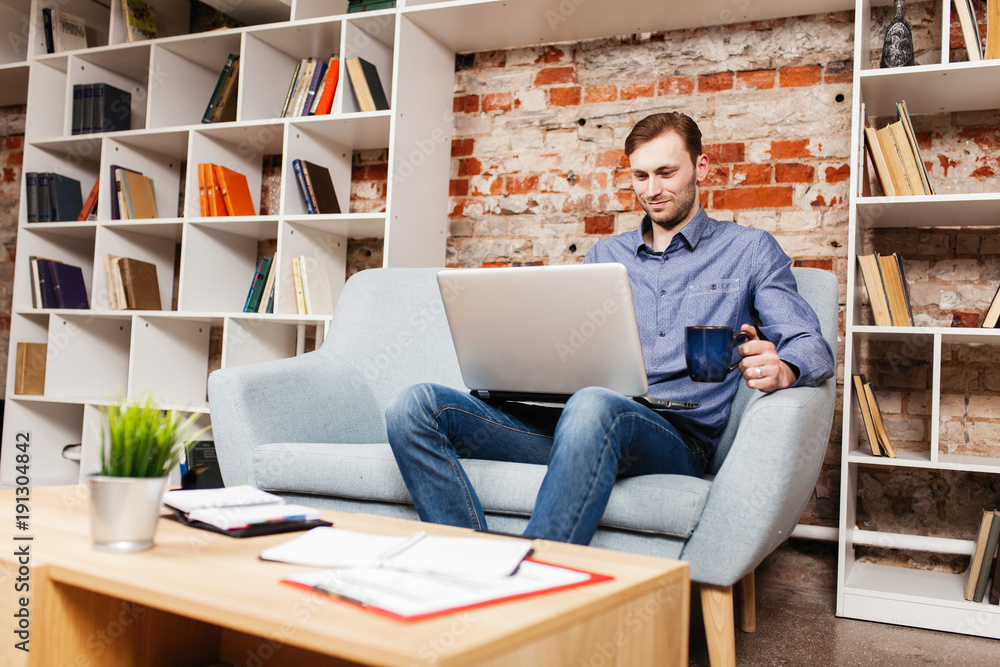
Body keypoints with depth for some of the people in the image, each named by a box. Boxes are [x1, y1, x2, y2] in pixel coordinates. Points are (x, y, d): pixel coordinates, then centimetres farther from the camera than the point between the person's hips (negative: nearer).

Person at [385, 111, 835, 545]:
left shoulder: (750, 250, 15)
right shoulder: (605, 254, 27)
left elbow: (813, 347, 5)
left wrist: (781, 370, -21)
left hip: (676, 434, -4)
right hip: (575, 418, 5)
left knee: (592, 406, -42)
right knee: (415, 406, -18)